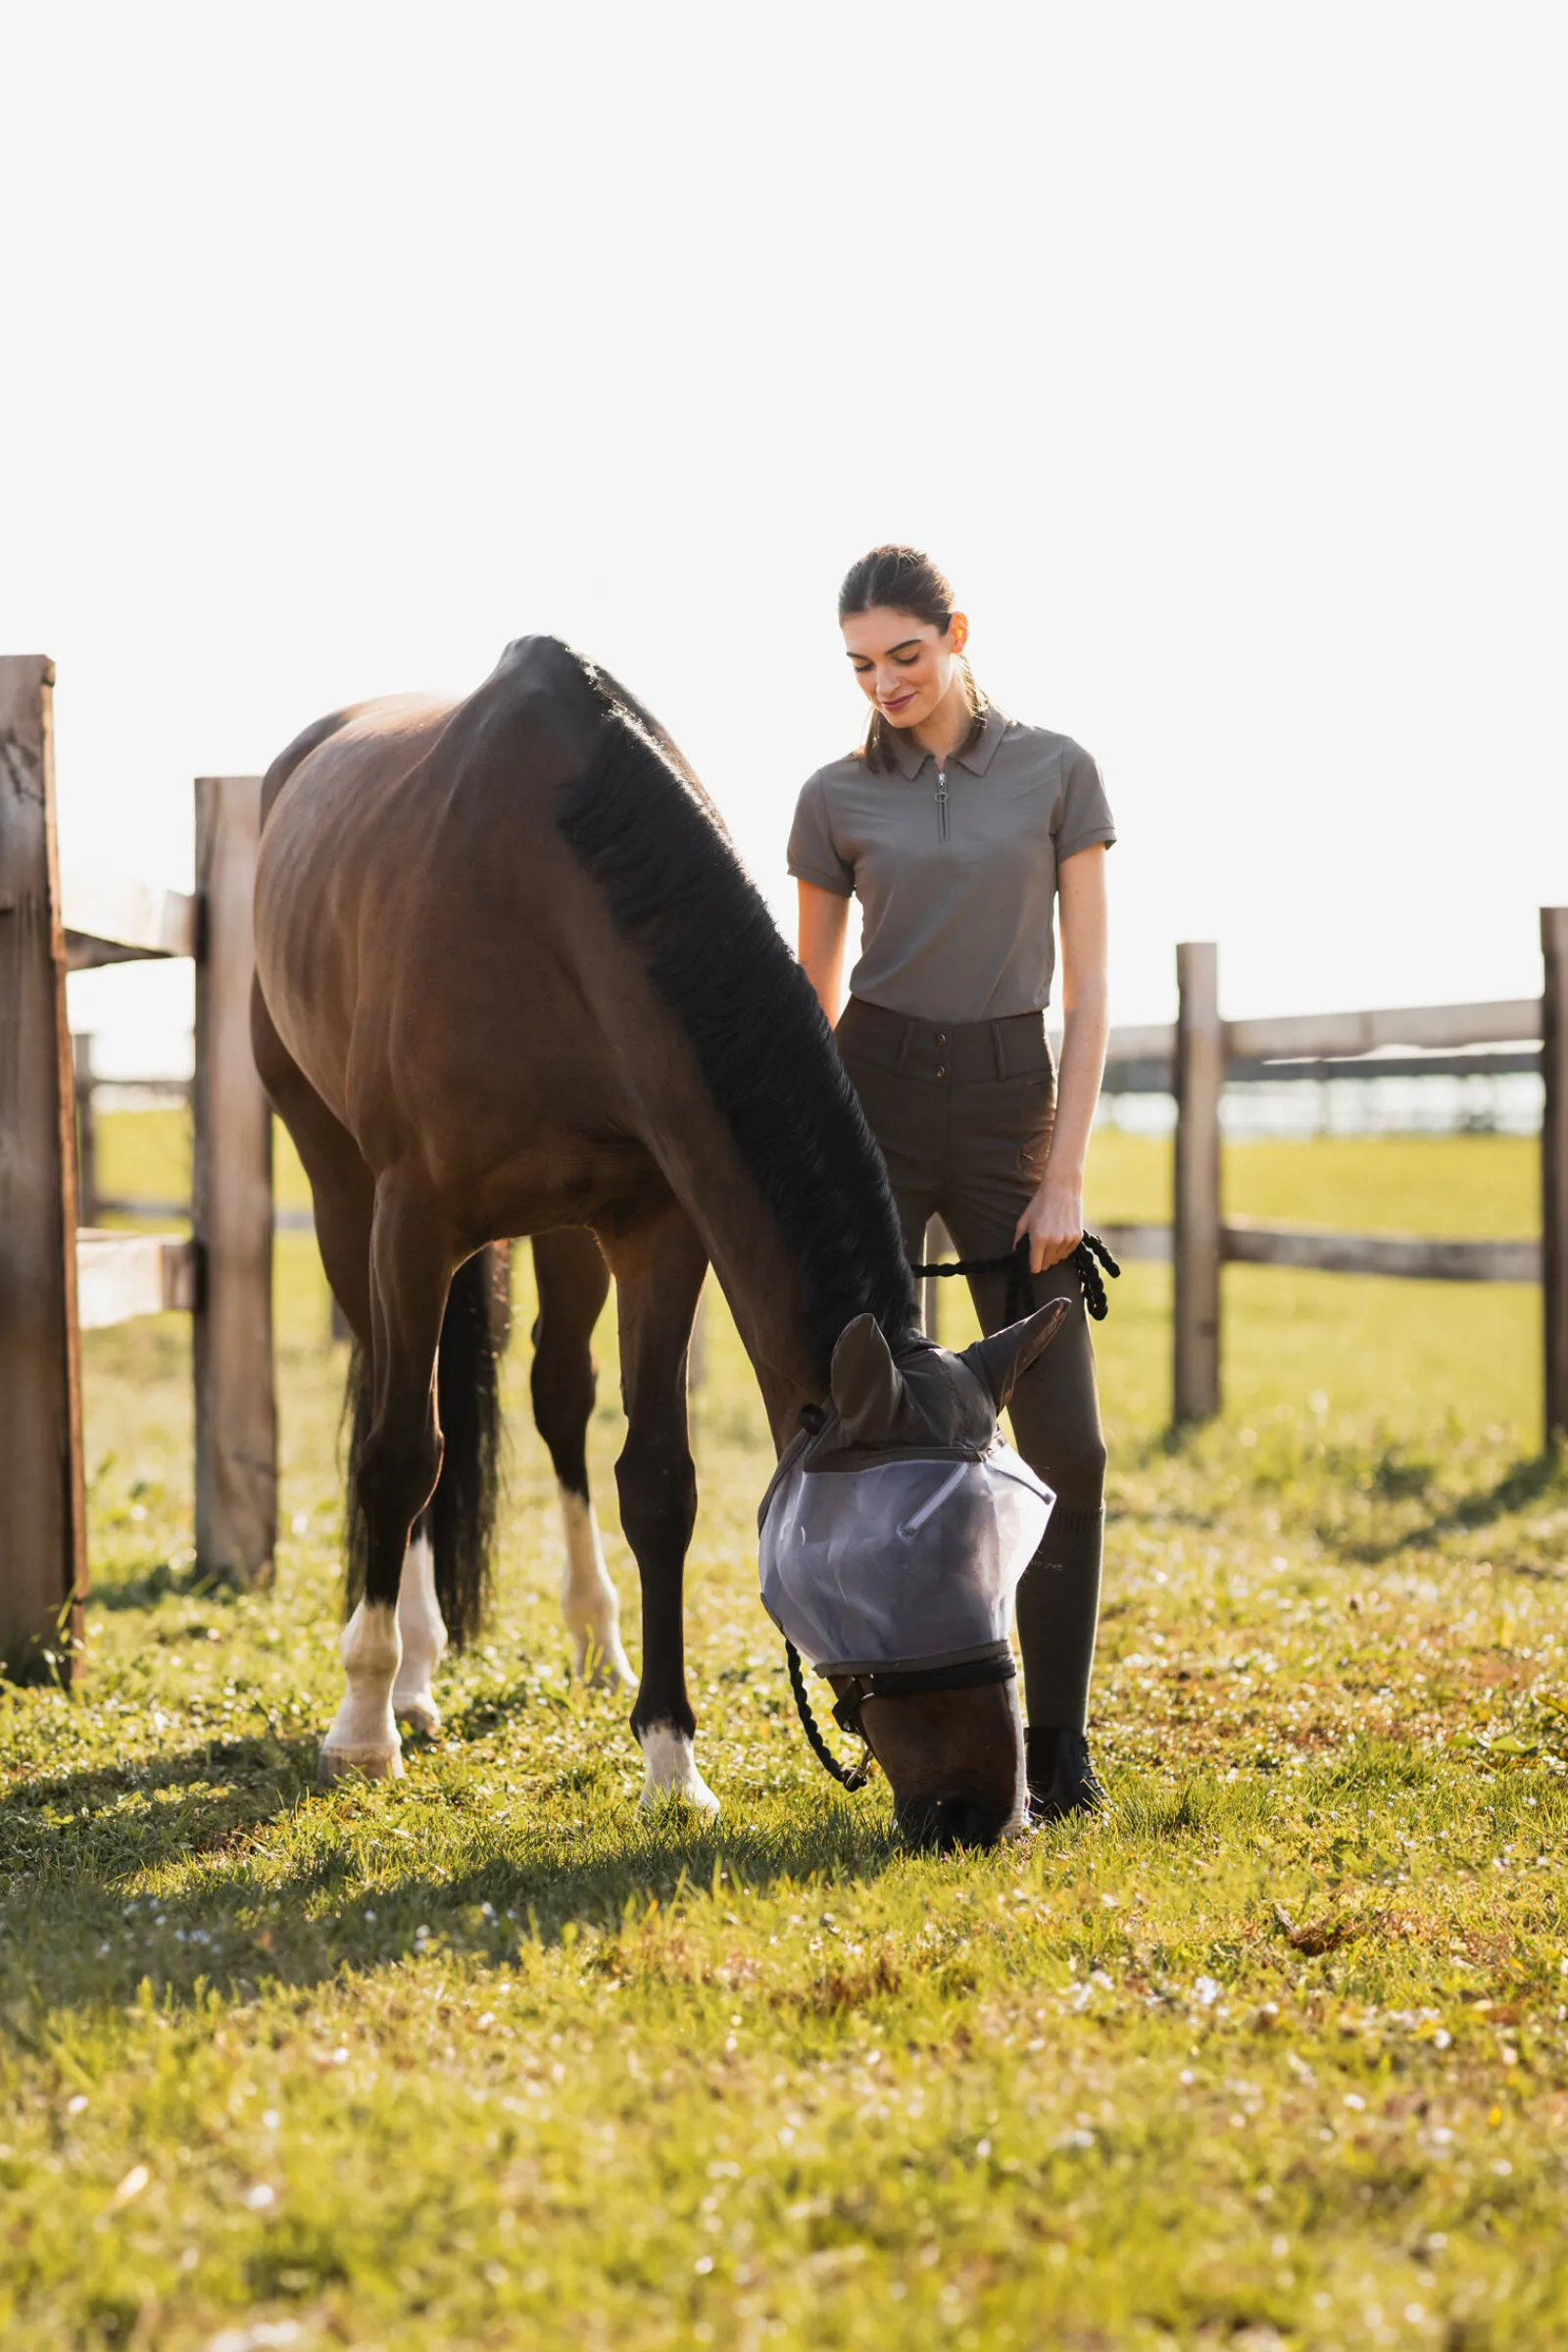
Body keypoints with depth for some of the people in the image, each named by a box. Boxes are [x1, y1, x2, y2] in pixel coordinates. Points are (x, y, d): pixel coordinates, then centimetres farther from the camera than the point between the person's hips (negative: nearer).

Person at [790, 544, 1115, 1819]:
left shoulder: (1057, 773, 2)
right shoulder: (838, 797, 5)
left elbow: (1088, 987, 0)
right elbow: (811, 998, 11)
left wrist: (1065, 1179, -6)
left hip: (1009, 1103, -1)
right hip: (874, 1102, 1)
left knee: (1064, 1442, -4)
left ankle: (1060, 1749, 7)